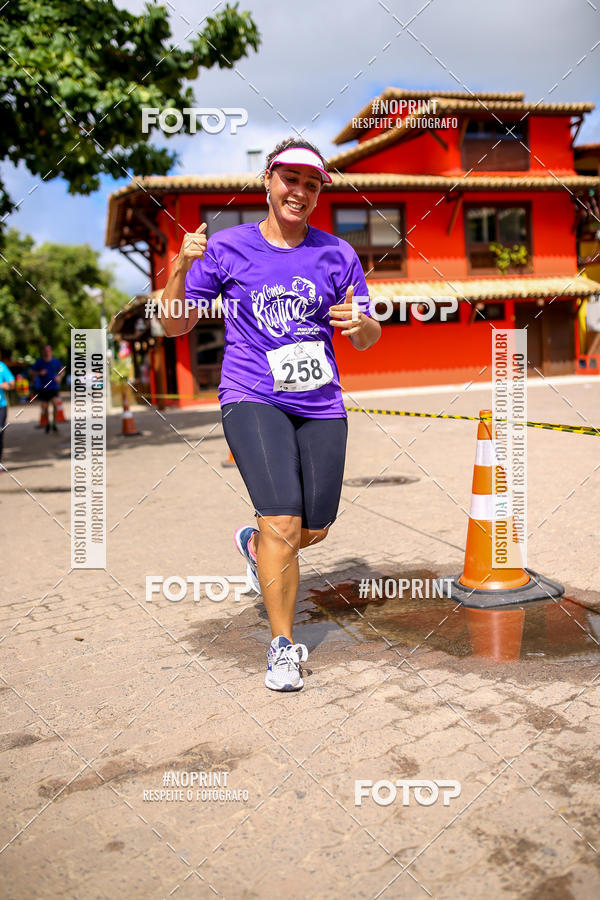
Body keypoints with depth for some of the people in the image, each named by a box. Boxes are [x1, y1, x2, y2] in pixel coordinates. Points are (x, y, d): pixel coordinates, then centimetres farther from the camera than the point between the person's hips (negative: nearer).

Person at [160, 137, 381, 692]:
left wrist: (360, 323, -15)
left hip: (321, 403, 4)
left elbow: (369, 340, 9)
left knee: (315, 529, 8)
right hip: (252, 400, -3)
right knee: (283, 525, -15)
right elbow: (174, 325, 3)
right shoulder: (227, 248, 2)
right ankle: (282, 646, 6)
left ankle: (254, 544, 43)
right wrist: (181, 267, -14)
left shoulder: (337, 254, 7)